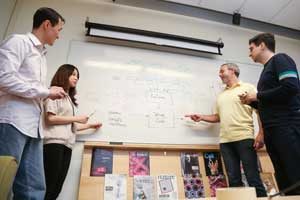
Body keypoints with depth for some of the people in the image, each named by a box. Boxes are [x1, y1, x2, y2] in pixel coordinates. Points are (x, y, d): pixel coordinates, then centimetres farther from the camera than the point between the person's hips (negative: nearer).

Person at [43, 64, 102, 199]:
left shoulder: (69, 99, 25)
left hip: (67, 144, 7)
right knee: (49, 187, -9)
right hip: (54, 142, -7)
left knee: (56, 188, 3)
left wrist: (90, 125, 21)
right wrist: (76, 118, -5)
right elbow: (50, 119, -10)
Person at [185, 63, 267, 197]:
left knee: (253, 177, -2)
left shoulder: (248, 88, 5)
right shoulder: (221, 95, 21)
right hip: (225, 141, 5)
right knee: (233, 179, 7)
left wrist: (260, 134, -12)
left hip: (244, 138, -5)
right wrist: (201, 117, 8)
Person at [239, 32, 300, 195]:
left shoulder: (280, 59, 0)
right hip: (272, 131, 9)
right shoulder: (266, 70, 24)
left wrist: (257, 96, -9)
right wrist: (251, 102, 11)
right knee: (284, 180, 9)